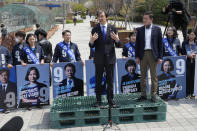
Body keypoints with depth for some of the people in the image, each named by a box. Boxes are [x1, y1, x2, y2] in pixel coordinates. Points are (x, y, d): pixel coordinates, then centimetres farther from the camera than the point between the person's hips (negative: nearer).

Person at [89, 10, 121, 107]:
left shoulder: (113, 29, 4)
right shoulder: (95, 30, 3)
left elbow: (118, 45, 3)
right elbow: (92, 46, 1)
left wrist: (117, 40, -19)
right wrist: (91, 41, -20)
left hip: (110, 58, 0)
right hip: (99, 59, 0)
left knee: (110, 80, 6)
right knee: (98, 80, 5)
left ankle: (110, 100, 14)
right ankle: (98, 100, 15)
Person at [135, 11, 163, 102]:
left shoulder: (157, 29, 2)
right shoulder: (140, 30, 6)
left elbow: (160, 43, 1)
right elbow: (137, 43, 8)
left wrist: (160, 57, -4)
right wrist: (137, 56, 1)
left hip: (153, 54, -2)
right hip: (143, 54, 2)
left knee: (154, 76, 3)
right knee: (143, 76, 7)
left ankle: (153, 95, 11)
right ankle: (143, 95, 16)